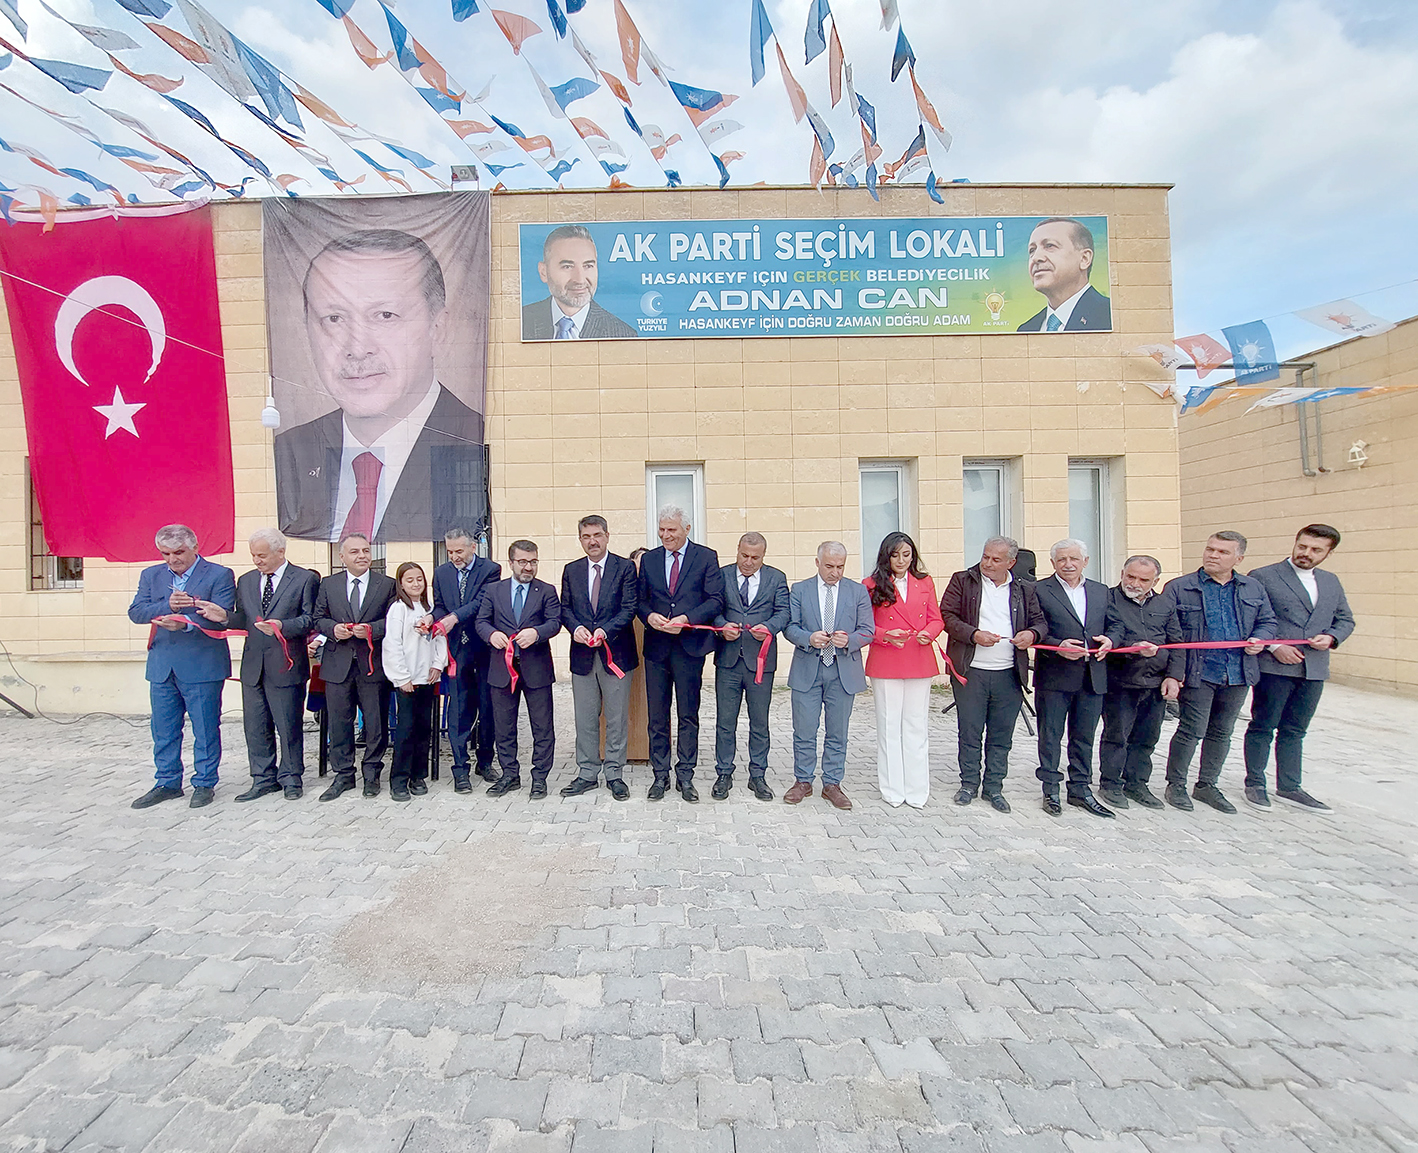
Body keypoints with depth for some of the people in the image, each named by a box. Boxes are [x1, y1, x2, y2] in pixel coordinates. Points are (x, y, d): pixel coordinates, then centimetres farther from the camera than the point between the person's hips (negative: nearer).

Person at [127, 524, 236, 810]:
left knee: (206, 729, 4)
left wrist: (185, 622, -28)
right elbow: (136, 612, 1)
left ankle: (204, 784, 16)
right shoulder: (151, 575, 11)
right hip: (162, 666, 5)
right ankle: (168, 783, 27)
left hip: (202, 666, -5)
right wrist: (167, 606, -16)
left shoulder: (219, 575, -5)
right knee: (163, 730, 14)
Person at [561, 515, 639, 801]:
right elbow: (565, 608, 9)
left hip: (616, 652, -3)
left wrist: (605, 630, -21)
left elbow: (629, 607, -8)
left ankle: (614, 774, 18)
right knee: (585, 718, 10)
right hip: (582, 655, 3)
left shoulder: (625, 567, -1)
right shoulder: (571, 571, 11)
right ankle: (587, 774, 23)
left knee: (617, 718, 5)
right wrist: (576, 627, -11)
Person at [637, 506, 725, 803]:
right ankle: (660, 776, 21)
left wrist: (687, 619, -18)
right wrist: (649, 615, -11)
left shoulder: (706, 557, 1)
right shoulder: (649, 559, 11)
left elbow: (716, 600, -6)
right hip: (656, 646, 3)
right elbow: (639, 600, 11)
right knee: (657, 716, 8)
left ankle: (685, 776, 20)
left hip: (690, 645, -2)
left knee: (688, 715, 7)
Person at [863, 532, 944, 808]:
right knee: (889, 726, 5)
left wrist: (928, 633, -11)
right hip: (885, 664, -2)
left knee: (916, 726, 7)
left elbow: (936, 619, 10)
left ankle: (916, 790, 18)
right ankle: (892, 790, 16)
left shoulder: (925, 582, 10)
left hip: (919, 662, 2)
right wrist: (885, 636, -17)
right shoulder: (872, 585, 1)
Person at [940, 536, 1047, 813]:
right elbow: (947, 616, -3)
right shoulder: (962, 581, 3)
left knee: (1001, 736, 10)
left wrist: (1032, 633, -8)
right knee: (969, 733, 6)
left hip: (1009, 674, 2)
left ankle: (994, 787, 24)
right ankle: (969, 784, 22)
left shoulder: (1025, 589, 10)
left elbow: (1040, 621, 15)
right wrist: (974, 634, -16)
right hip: (970, 671, -2)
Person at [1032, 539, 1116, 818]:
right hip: (1054, 677, -4)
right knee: (1050, 736, 5)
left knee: (1084, 737, 14)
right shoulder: (1039, 590, -3)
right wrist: (1058, 646, -22)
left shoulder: (1101, 591, 13)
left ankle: (1081, 789, 26)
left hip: (1093, 677, 4)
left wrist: (1109, 641, -5)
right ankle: (1051, 790, 17)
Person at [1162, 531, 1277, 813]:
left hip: (1238, 673, 5)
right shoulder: (1178, 588, -4)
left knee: (1221, 733, 14)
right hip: (1198, 673, -5)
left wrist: (1260, 639, -5)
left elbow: (1267, 621, 18)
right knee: (1192, 731, -3)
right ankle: (1176, 785, 14)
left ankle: (1207, 785, 29)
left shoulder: (1254, 588, 11)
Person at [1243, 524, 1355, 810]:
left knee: (1294, 731, 15)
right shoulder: (1262, 577, -6)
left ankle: (1289, 787, 25)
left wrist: (1331, 637, -1)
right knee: (1262, 727, 4)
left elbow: (1345, 620, 20)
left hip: (1314, 669, 6)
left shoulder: (1331, 582, 14)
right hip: (1274, 666, -6)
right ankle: (1255, 784, 16)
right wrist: (1273, 646, -16)